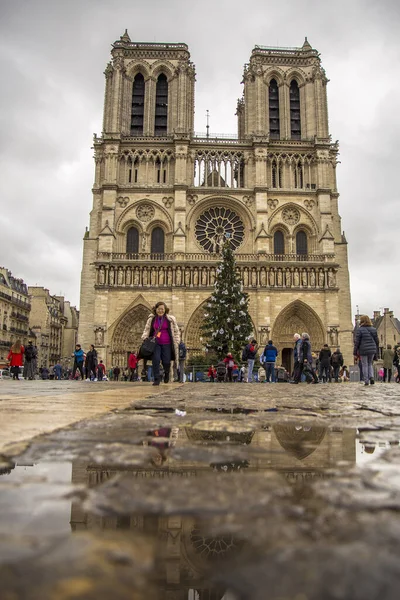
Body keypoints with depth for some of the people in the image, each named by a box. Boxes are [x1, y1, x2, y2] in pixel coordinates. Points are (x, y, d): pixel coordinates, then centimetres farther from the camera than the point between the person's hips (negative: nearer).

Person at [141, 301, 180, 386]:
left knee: (166, 362, -1)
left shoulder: (170, 319, 0)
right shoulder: (151, 319, 5)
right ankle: (157, 379, -1)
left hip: (166, 344, -1)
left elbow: (176, 331, 8)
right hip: (155, 343, 1)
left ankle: (166, 373, 34)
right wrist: (144, 337, -1)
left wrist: (177, 342, 3)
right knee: (155, 360, -13)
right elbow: (147, 329, 16)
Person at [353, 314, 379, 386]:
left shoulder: (360, 330, -9)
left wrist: (355, 353, -3)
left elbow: (357, 342, -9)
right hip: (372, 350, 4)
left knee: (365, 365, 5)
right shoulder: (373, 329, 5)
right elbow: (377, 341, 9)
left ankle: (366, 381, 5)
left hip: (363, 351, -4)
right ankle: (371, 377, 1)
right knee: (370, 364, 19)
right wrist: (376, 351, 19)